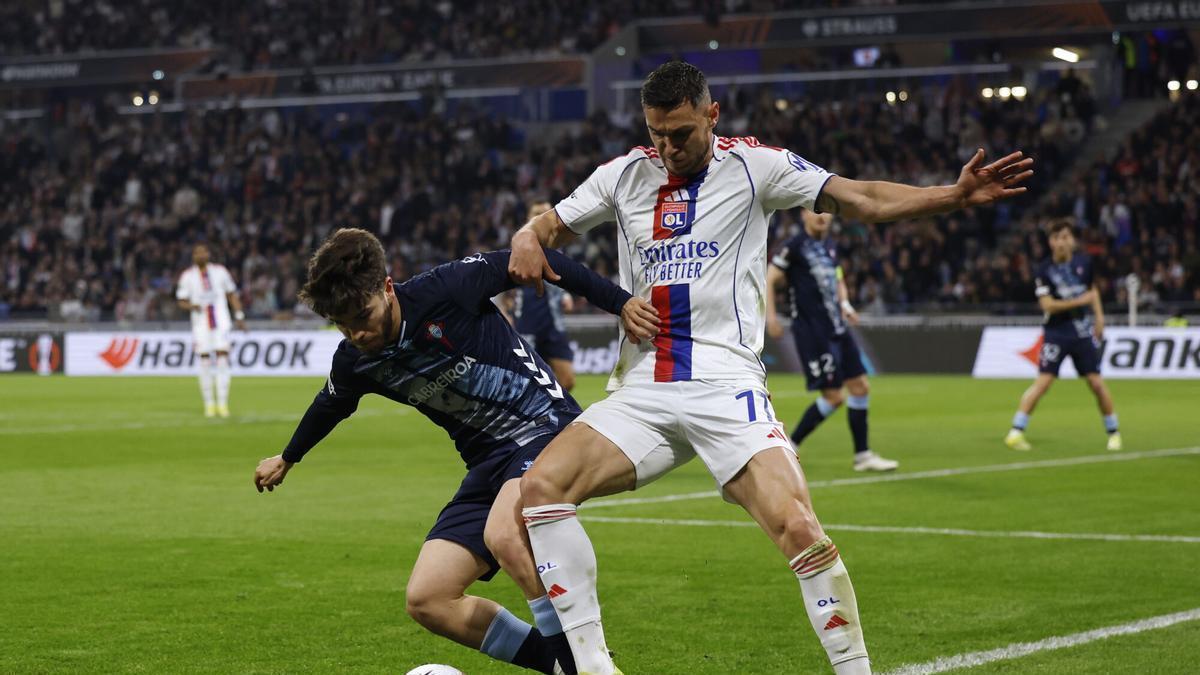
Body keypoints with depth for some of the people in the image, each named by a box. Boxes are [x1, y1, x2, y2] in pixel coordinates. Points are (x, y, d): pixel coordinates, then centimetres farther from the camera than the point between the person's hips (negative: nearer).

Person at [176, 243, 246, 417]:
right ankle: (209, 404, 7)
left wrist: (239, 316, 8)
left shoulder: (220, 271, 6)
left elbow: (232, 295, 14)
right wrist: (191, 306, -17)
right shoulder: (187, 276, 2)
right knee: (205, 362, -1)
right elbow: (181, 301, 5)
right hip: (201, 325, 0)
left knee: (223, 360, -8)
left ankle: (223, 403, -6)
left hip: (221, 323, 1)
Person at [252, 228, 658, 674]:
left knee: (503, 534, -37)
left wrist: (621, 304, -17)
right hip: (489, 461, 7)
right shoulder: (354, 362, -1)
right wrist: (287, 458, 40)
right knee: (426, 601, -3)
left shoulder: (443, 290, -20)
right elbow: (331, 405, 23)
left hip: (546, 425, -7)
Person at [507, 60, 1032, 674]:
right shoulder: (625, 175, 11)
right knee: (540, 487, -16)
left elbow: (862, 199, -1)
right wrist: (527, 240, -6)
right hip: (641, 392, 4)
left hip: (725, 389, -3)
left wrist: (956, 195, -14)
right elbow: (551, 225, 19)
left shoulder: (752, 164, 2)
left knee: (798, 528, -23)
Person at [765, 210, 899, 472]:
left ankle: (863, 455, 15)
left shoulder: (829, 247, 14)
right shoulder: (796, 246, -8)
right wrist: (771, 316, -18)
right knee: (833, 397, -9)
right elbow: (769, 279, -9)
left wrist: (845, 304, 7)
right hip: (811, 330, -8)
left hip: (837, 329, 8)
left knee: (860, 387, 6)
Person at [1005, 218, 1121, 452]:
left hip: (1083, 331, 3)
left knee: (1096, 382, 1)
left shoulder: (1084, 262, 3)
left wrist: (1099, 316, 14)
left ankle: (1114, 432, 16)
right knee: (1043, 382, -13)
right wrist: (1079, 301, -19)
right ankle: (1016, 432, -11)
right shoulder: (1045, 270, -9)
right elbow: (1047, 304, -16)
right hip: (1056, 333, -3)